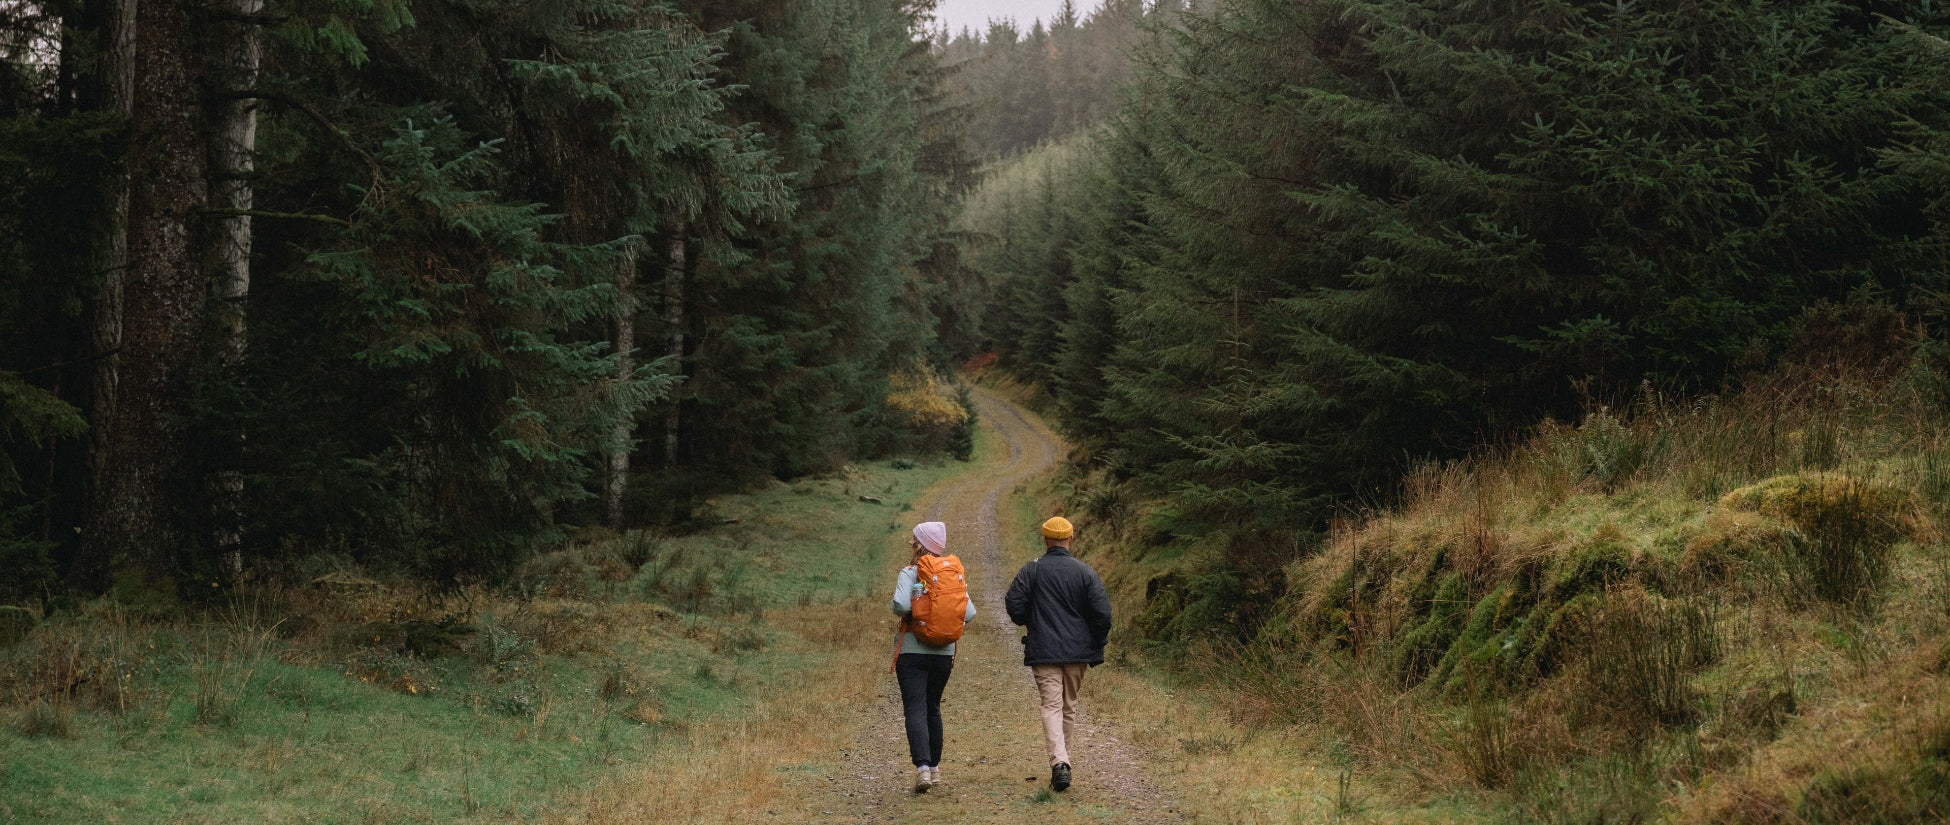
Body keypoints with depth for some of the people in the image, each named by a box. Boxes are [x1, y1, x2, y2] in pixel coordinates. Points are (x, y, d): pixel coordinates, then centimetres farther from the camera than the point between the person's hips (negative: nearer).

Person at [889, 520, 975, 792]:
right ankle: (934, 766, 25)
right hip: (944, 653, 5)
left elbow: (901, 605, -25)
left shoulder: (910, 573, -9)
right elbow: (968, 613, -3)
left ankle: (922, 766, -22)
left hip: (913, 651, -5)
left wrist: (896, 606, -2)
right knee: (933, 708, 19)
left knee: (916, 710, -7)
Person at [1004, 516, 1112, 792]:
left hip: (1043, 652, -2)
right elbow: (1102, 612, -3)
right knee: (1069, 706, 16)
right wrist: (1097, 646, 9)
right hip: (1078, 651, 2)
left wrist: (1028, 622, 15)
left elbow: (1014, 605, -6)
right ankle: (1062, 761, 24)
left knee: (1052, 705, -5)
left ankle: (1059, 762, -24)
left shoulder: (1031, 570, -3)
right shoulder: (1085, 572, 0)